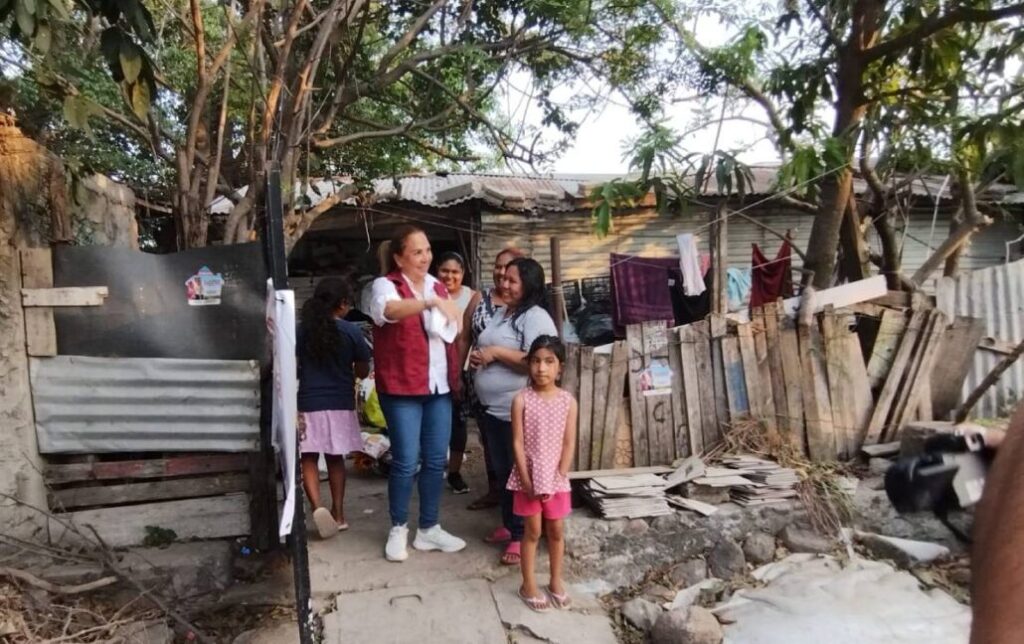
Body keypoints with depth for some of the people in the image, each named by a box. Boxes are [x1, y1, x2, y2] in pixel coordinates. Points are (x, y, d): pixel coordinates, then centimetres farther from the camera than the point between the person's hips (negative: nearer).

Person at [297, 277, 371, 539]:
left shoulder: (301, 331, -1)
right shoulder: (351, 331, -5)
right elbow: (363, 372, 2)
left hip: (308, 405, 0)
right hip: (340, 404, 0)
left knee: (309, 458, 7)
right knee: (335, 458, 13)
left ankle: (317, 507, -13)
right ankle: (338, 514, 19)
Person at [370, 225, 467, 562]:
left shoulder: (437, 285, 11)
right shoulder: (385, 285, -9)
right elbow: (388, 309, -33)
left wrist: (455, 378, 10)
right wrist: (431, 302, -47)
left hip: (439, 386, 6)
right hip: (402, 387, -6)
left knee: (436, 460, 10)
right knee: (406, 462, -1)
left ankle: (429, 528, 23)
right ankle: (398, 529, 18)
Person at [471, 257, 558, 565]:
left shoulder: (536, 317, -14)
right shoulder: (500, 313, 14)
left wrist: (497, 352, -19)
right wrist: (477, 355, 4)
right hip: (492, 409, 9)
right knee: (502, 471, 18)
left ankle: (522, 536, 14)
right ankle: (509, 526, 33)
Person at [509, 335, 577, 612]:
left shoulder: (568, 401, -5)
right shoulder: (522, 399, -11)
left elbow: (569, 444, -3)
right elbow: (518, 442, -10)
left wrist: (558, 477, -9)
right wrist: (526, 479, -13)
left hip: (557, 479, 2)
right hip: (528, 478, -2)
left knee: (556, 531, 14)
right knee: (533, 531, 8)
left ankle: (556, 581, 32)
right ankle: (528, 585, 24)